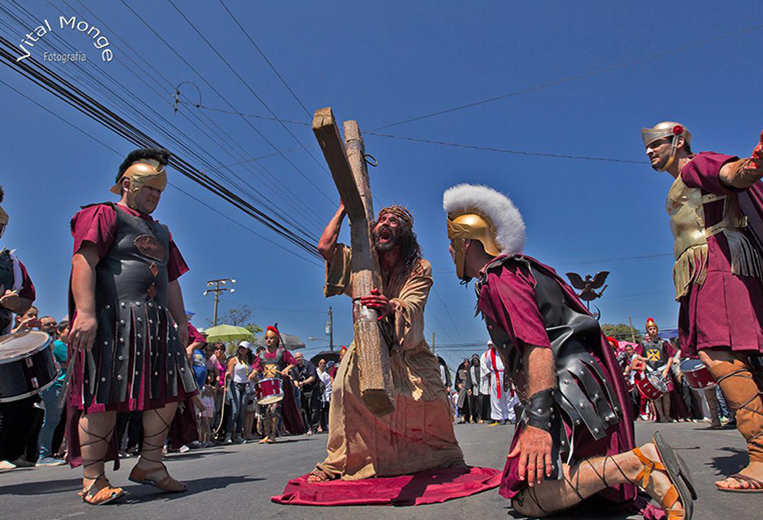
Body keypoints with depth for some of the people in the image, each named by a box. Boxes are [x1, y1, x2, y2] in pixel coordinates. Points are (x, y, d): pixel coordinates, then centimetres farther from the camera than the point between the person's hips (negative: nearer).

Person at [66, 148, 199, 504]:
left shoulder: (161, 232, 27)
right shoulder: (104, 215, 3)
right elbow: (83, 262, -11)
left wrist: (181, 322, 18)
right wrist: (85, 312, -22)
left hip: (157, 325, 8)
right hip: (111, 320, -7)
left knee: (170, 392, 3)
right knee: (104, 395, -6)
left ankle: (150, 464, 15)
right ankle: (93, 478, 5)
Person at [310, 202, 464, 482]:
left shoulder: (420, 269, -3)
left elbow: (412, 307, -20)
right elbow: (325, 246, -7)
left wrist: (391, 307, -44)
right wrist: (344, 208, -1)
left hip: (407, 349, -1)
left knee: (431, 399, -14)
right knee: (345, 387, -23)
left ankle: (448, 456, 14)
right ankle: (334, 464, -10)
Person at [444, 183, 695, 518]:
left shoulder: (499, 277, -10)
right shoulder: (515, 271, 23)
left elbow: (537, 346, -24)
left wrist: (537, 420, -31)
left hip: (569, 388, -10)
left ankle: (637, 463, -16)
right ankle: (649, 472, 9)